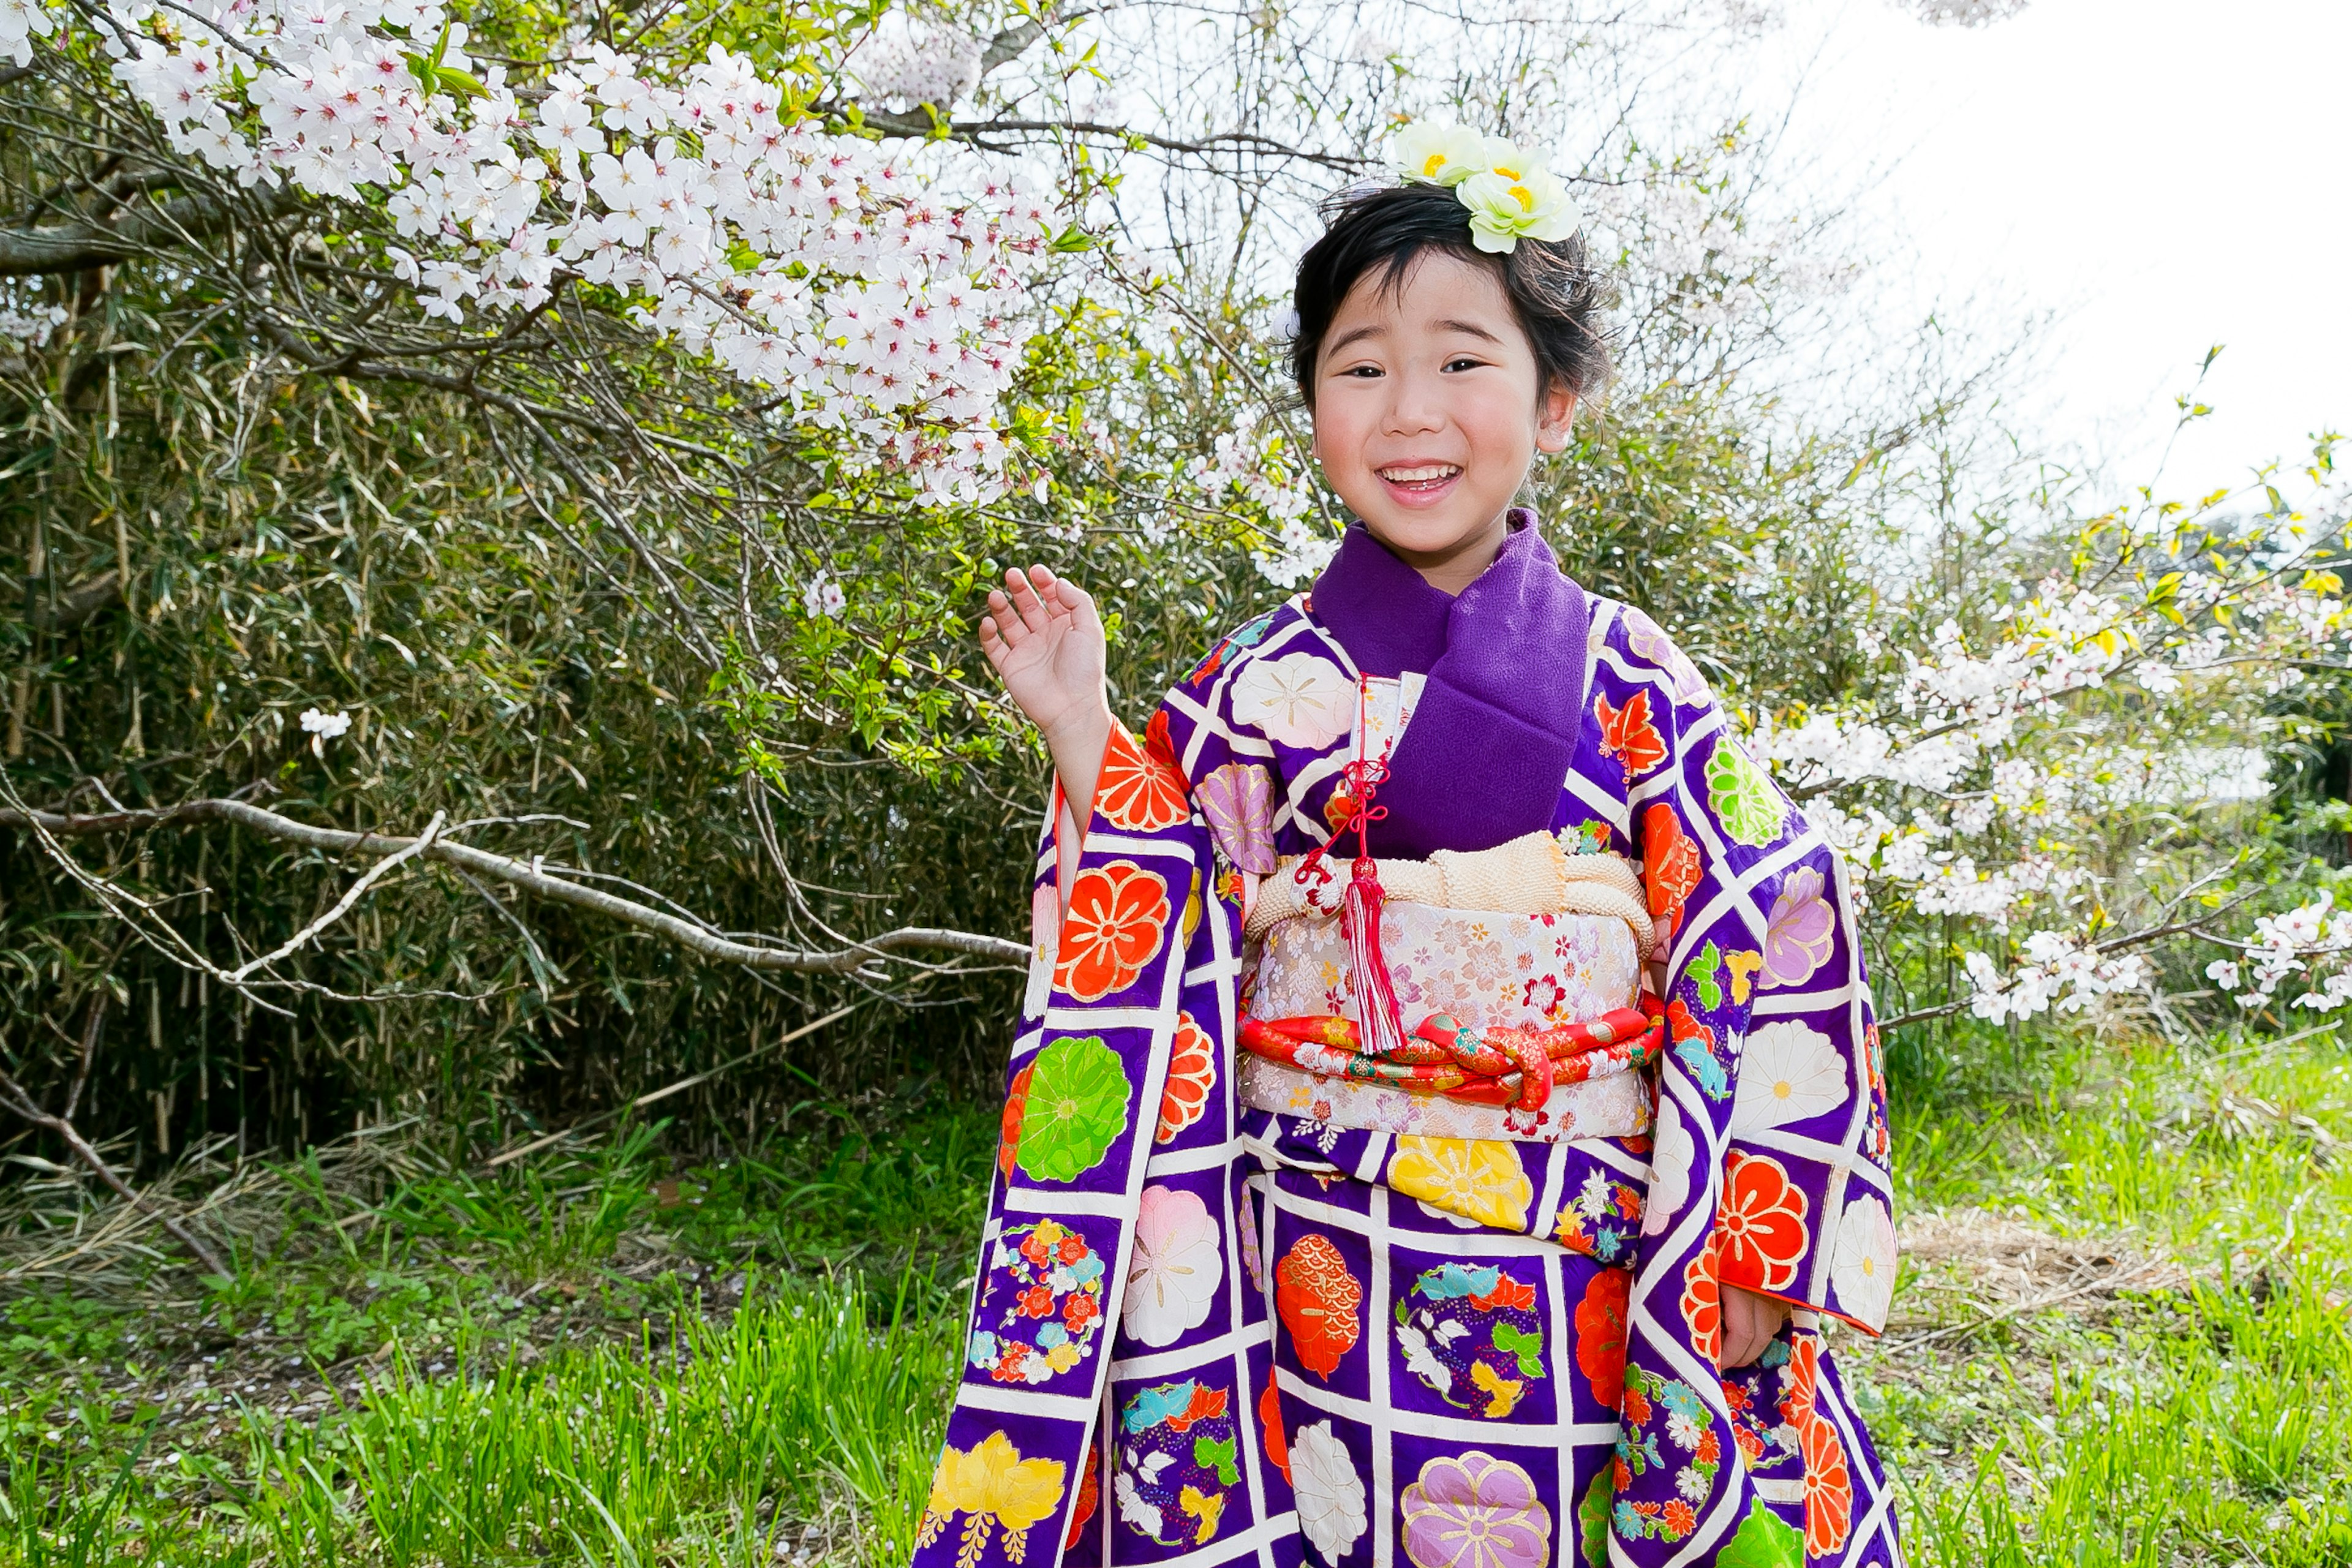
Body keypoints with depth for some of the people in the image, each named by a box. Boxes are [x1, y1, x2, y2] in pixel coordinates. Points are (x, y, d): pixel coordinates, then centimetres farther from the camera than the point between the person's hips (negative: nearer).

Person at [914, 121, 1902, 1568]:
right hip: (1317, 1282, 0)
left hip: (1579, 1277, 0)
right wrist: (1086, 740, -11)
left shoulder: (1631, 681, -2)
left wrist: (1751, 1263, -6)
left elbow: (1770, 953, -3)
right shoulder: (1260, 687, 0)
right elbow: (1171, 956, -1)